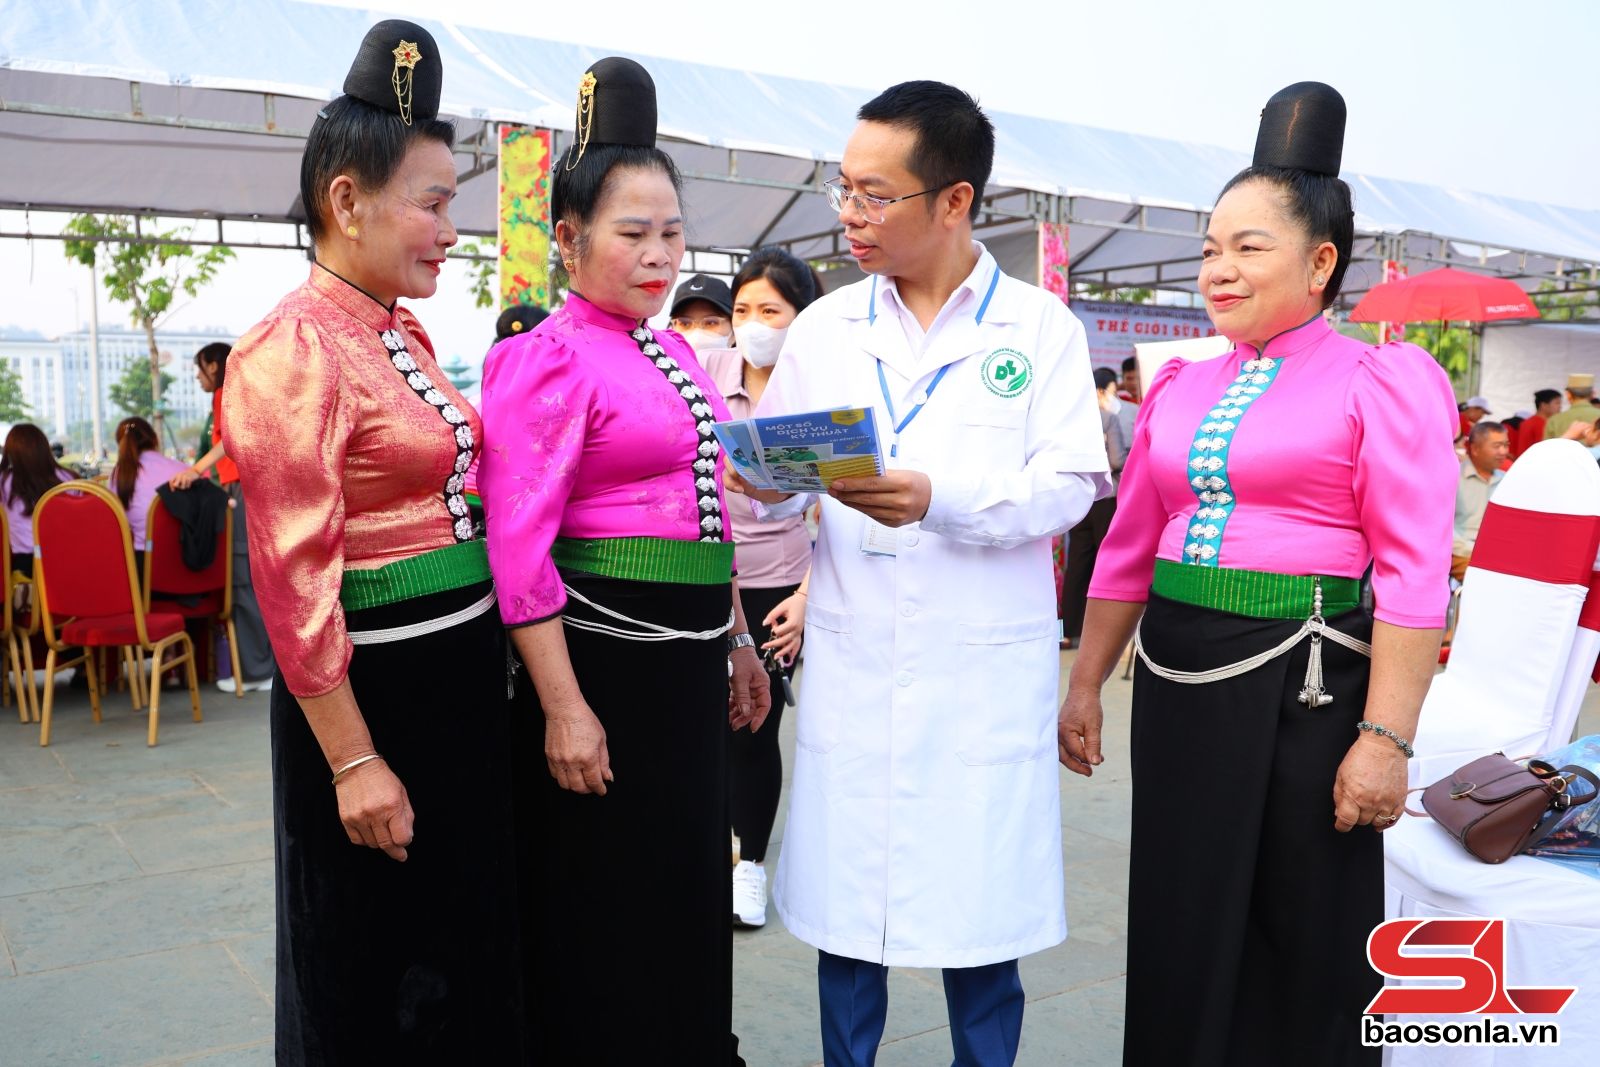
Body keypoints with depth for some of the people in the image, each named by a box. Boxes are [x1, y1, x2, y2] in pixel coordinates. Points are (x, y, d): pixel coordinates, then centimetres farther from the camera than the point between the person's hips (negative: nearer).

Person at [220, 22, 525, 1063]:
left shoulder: (407, 332, 9)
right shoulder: (293, 349, -17)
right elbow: (295, 577, -19)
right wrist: (353, 761, -18)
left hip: (463, 674, 8)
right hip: (372, 694, -8)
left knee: (469, 944, 22)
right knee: (377, 983, 11)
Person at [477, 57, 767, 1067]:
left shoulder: (673, 353, 12)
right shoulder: (548, 360, -12)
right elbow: (520, 549, -17)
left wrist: (738, 641, 19)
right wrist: (562, 708, -20)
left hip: (691, 655, 8)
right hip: (606, 658, -8)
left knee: (689, 885, 21)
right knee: (605, 904, 8)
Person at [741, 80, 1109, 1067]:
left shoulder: (1040, 326, 0)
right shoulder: (823, 328, 8)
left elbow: (1069, 486, -8)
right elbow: (782, 490, 8)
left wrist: (941, 499, -23)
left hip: (986, 669, -2)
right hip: (850, 662, 2)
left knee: (979, 907, 7)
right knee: (843, 906, 9)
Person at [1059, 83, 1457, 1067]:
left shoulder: (1379, 383, -5)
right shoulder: (1180, 387, 10)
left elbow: (1415, 575, -11)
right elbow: (1127, 550, 13)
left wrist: (1388, 738, -17)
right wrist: (1086, 685, 13)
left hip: (1303, 684, -5)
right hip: (1177, 678, 5)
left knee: (1306, 942, 10)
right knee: (1181, 930, 15)